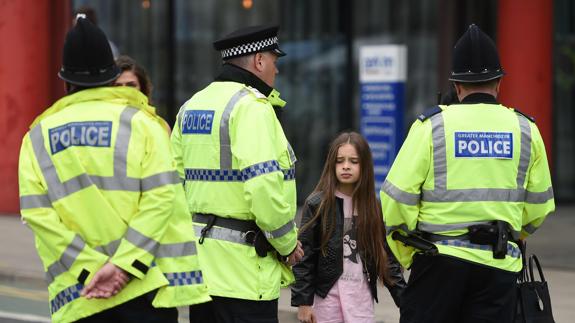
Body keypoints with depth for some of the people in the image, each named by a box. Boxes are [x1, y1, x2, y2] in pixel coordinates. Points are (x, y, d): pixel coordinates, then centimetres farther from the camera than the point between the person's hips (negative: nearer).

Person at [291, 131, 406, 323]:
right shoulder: (316, 204, -3)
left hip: (362, 293, 2)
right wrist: (302, 301, -8)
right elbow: (304, 255, -3)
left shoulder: (373, 207, 6)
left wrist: (403, 297, 4)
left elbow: (386, 255, 9)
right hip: (328, 292, -2)